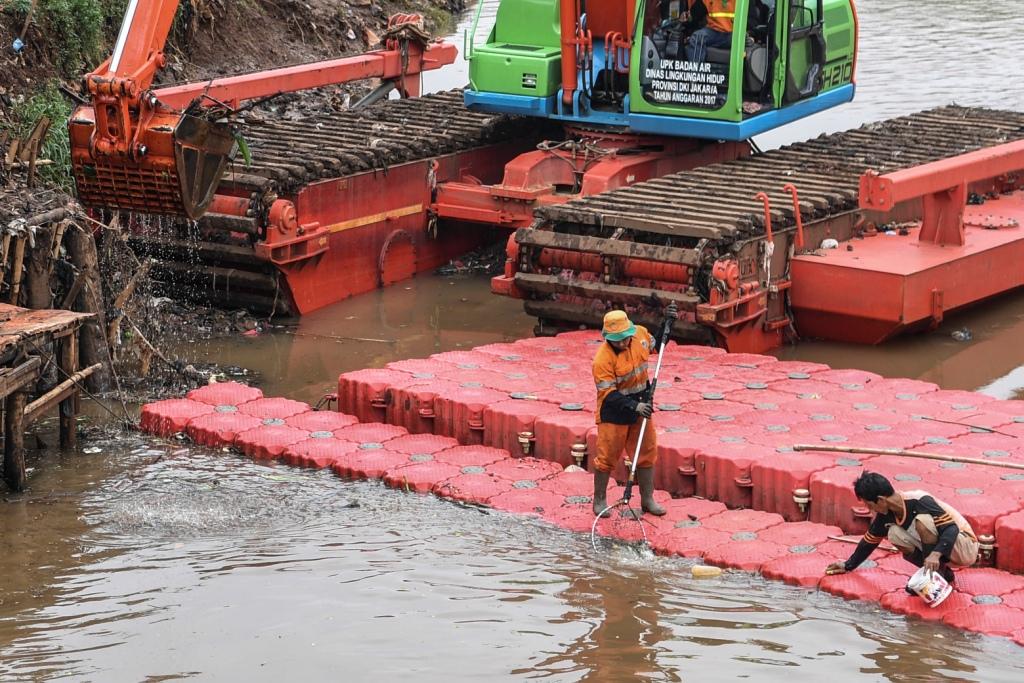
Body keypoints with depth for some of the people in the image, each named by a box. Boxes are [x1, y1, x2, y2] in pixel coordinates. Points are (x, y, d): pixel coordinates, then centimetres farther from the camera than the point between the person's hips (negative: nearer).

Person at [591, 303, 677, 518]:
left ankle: (647, 499, 26)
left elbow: (656, 345, 17)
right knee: (607, 457, 4)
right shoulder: (603, 359, -26)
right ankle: (599, 500, 21)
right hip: (614, 411, -6)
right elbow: (608, 394, -25)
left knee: (647, 453, 13)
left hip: (640, 405, 6)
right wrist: (633, 406, -35)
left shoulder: (641, 333, -8)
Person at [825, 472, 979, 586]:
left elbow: (952, 528, -32)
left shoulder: (919, 501, -26)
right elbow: (870, 540, 15)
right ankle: (942, 573, 0)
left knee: (922, 520, -30)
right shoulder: (886, 514, -1)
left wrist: (935, 554, -46)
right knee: (895, 534, -5)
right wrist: (848, 566, 23)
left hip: (966, 547, -8)